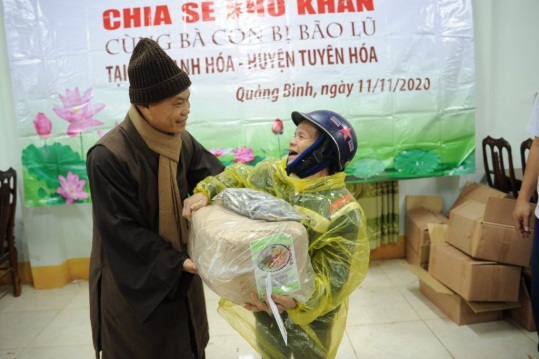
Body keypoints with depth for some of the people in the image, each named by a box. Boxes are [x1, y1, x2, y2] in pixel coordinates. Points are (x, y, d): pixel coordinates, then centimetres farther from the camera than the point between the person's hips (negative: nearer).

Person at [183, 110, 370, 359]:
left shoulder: (344, 212, -25)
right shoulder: (272, 173, -9)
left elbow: (336, 276, -28)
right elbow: (236, 177, 5)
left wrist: (298, 301, -44)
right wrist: (205, 191, -13)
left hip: (311, 316, -4)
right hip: (264, 300, 5)